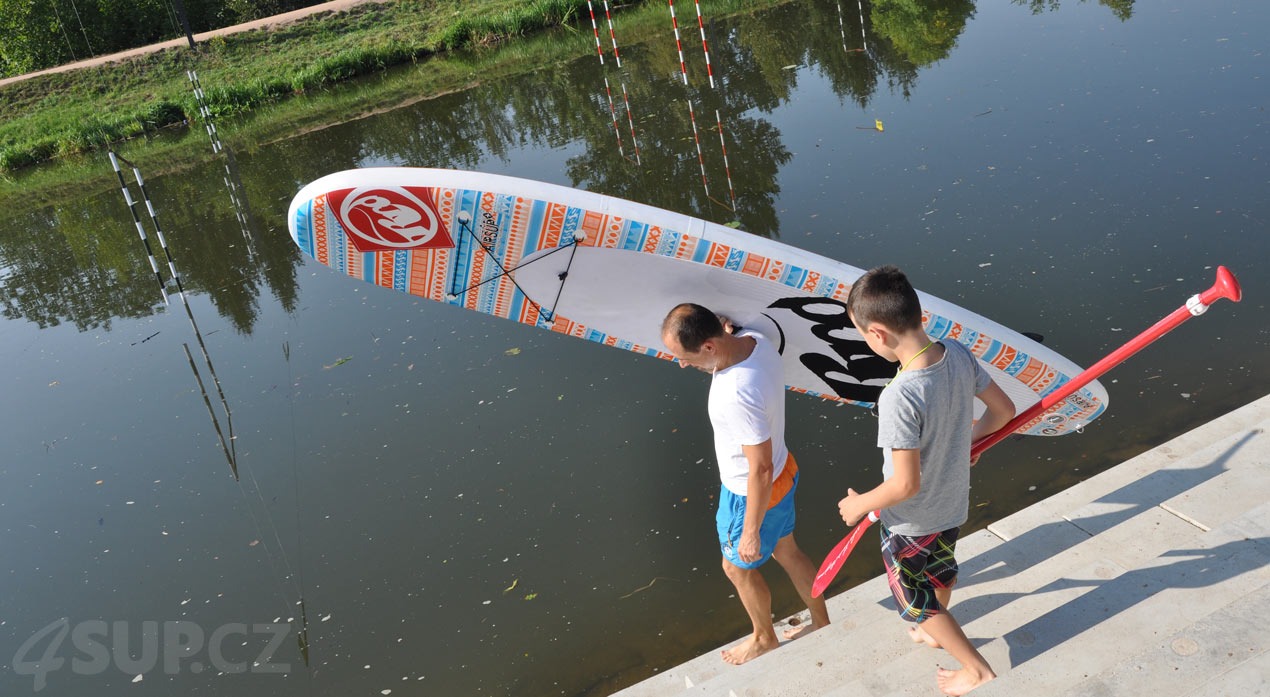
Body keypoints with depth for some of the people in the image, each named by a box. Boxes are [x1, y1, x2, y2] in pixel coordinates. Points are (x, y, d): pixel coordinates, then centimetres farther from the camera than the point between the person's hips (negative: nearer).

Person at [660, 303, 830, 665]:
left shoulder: (738, 395, -41)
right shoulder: (754, 339, -15)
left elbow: (760, 471, -31)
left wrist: (751, 533, -19)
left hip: (753, 493, -8)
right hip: (784, 471, 8)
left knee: (738, 567, 21)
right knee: (786, 551, 29)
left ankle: (764, 638, 47)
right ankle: (822, 623, 51)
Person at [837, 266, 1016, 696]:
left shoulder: (899, 398, -39)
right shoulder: (959, 356, -17)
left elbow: (906, 484, -32)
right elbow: (1004, 410, -2)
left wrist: (859, 505, -14)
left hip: (909, 525, -7)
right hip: (954, 505, 7)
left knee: (916, 601, 20)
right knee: (941, 571, 34)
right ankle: (934, 633, 60)